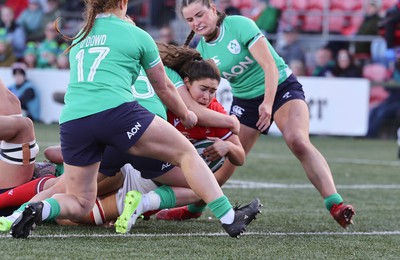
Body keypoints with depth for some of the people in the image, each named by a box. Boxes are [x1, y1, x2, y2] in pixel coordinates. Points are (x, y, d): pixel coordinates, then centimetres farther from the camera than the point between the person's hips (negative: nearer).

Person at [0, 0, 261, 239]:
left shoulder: (78, 40, 26)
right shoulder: (137, 35, 14)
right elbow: (164, 88, 24)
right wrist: (187, 116, 41)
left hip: (71, 121, 4)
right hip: (116, 111, -4)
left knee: (80, 204, 17)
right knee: (187, 152, 10)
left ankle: (36, 208, -13)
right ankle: (229, 217, -1)